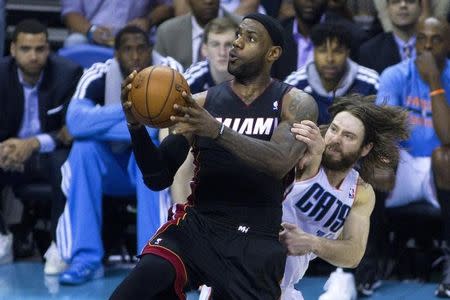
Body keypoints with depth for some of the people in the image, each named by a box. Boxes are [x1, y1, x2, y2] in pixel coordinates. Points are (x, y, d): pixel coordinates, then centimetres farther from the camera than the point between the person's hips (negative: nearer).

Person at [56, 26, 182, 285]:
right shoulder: (99, 76, -14)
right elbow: (76, 122, -32)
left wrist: (105, 124, -28)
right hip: (112, 168, 2)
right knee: (83, 148, -28)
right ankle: (86, 258, -25)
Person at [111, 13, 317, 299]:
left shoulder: (296, 104, 1)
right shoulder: (200, 104, 6)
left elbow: (279, 163, -20)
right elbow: (159, 179, 3)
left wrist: (216, 130, -33)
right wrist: (136, 126, -16)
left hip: (257, 240, 0)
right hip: (197, 223, 0)